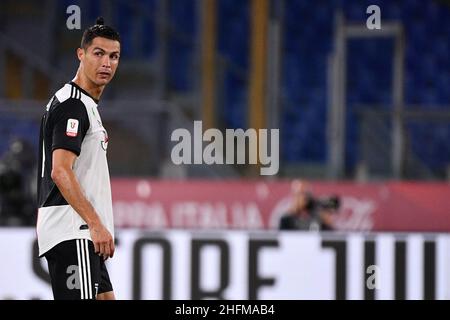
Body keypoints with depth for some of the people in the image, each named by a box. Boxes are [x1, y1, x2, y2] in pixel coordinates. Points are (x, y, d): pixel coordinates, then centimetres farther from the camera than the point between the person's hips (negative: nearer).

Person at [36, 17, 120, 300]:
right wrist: (96, 224, -25)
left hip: (83, 234, 10)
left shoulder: (87, 105, 20)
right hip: (72, 231, -10)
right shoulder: (73, 104, -12)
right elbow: (60, 171, -22)